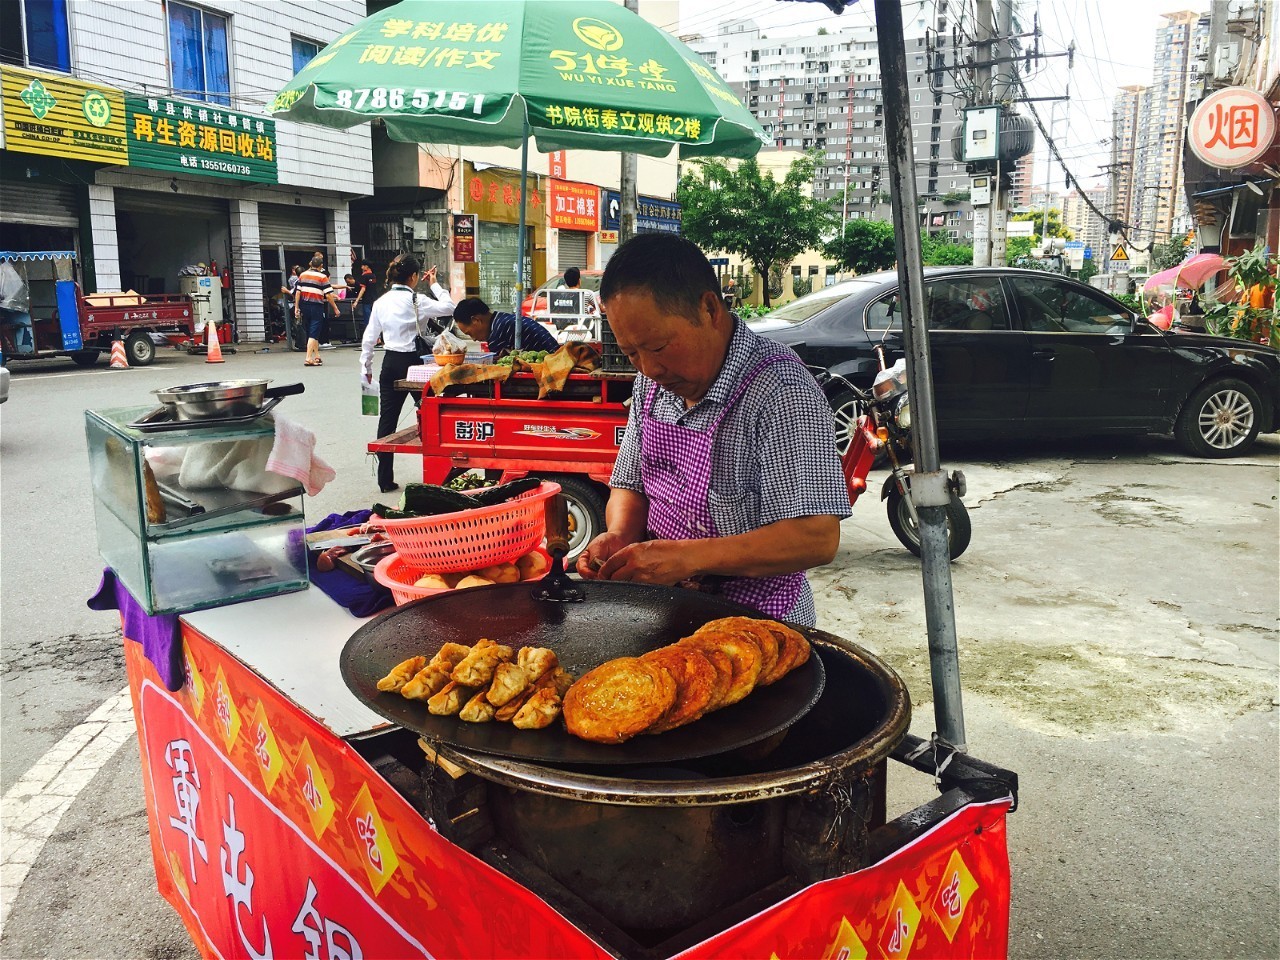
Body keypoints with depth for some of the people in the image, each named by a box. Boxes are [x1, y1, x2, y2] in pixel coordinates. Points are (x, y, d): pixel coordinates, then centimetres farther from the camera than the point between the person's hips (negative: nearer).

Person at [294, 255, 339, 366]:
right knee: (314, 333, -5)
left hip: (304, 306, 5)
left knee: (311, 332, 16)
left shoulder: (302, 275, 7)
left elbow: (297, 292, 5)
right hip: (316, 307, -5)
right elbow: (328, 295, -11)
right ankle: (309, 358, -13)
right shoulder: (322, 277, -7)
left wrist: (296, 307, 10)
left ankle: (316, 356, 23)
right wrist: (335, 308, -4)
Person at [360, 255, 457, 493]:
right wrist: (435, 285, 5)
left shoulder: (381, 302, 5)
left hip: (390, 362, 5)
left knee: (387, 419, 6)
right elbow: (448, 308, -7)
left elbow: (369, 337, 8)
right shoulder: (416, 301, -10)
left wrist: (366, 367, 17)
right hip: (413, 362, -4)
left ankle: (385, 480, 7)